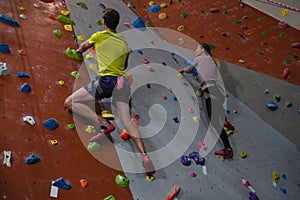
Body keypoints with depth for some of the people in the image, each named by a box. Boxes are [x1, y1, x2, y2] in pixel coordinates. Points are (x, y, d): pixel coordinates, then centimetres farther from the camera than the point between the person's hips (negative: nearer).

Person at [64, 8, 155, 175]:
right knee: (127, 122, 0)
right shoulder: (124, 42, 19)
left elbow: (84, 46, 30)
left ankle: (103, 125, -12)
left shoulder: (99, 36, 8)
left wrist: (79, 51, 52)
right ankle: (145, 155, -15)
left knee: (70, 103, 3)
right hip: (122, 81, 6)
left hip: (106, 81, -5)